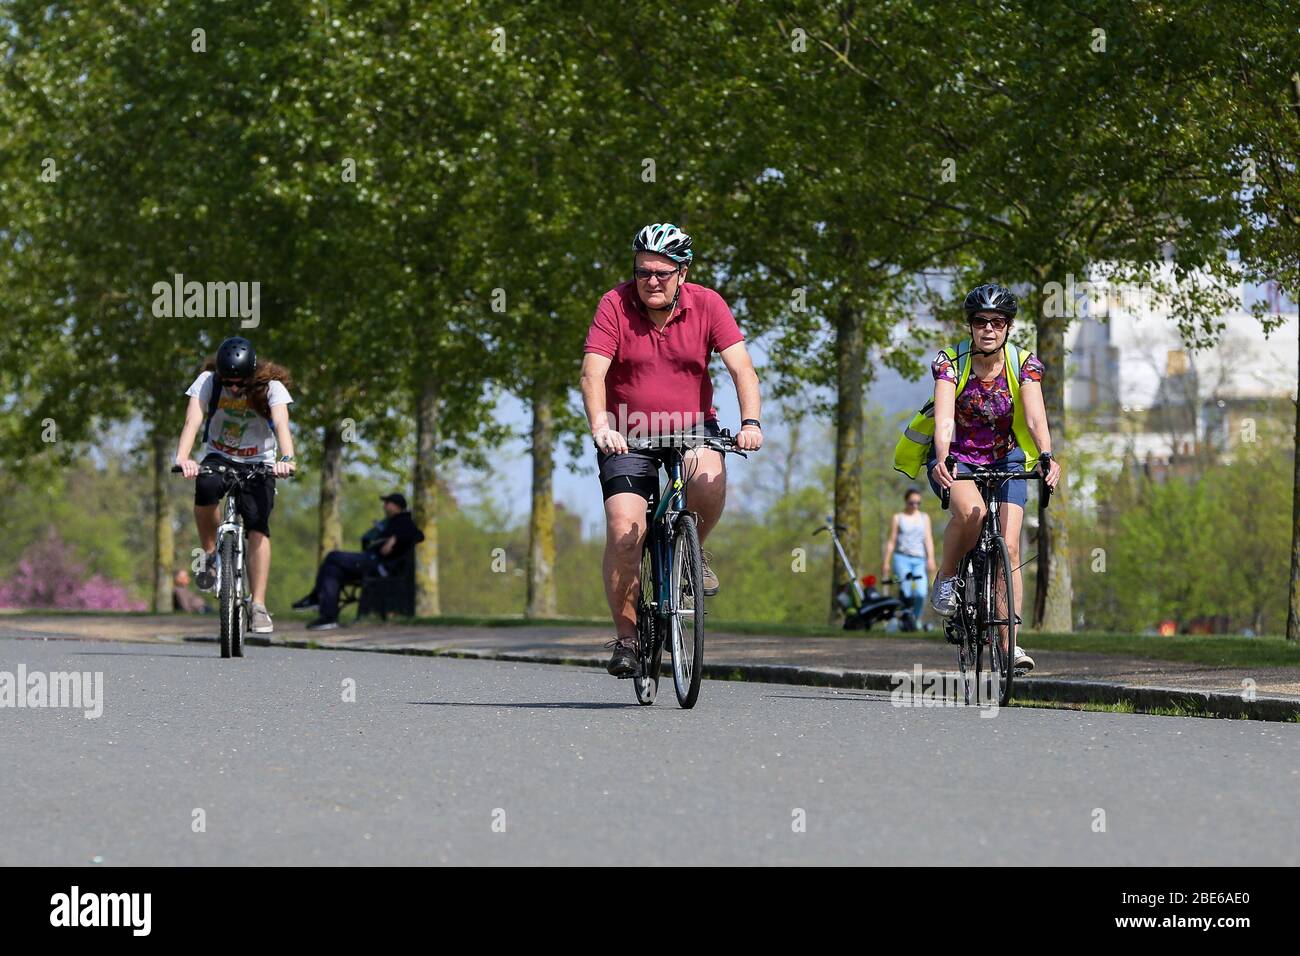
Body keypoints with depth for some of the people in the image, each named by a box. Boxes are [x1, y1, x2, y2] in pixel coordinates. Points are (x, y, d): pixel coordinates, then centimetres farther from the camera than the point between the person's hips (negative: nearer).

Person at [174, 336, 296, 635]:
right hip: (219, 458, 0)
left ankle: (259, 607, -20)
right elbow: (192, 422, -27)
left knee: (257, 525, -21)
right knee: (206, 486, -35)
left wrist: (286, 458, -52)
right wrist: (182, 458, -46)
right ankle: (209, 555, -13)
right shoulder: (207, 382, -15)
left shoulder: (271, 387, -17)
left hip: (258, 464, 0)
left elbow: (281, 425, -32)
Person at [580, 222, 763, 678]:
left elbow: (741, 367, -14)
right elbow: (593, 372, -20)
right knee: (624, 531, -17)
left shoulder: (706, 305, -8)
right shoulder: (615, 305, -12)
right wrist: (600, 427, -37)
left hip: (692, 428, 1)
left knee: (709, 479, -31)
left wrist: (750, 422, -31)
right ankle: (626, 636, -2)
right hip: (628, 435, -1)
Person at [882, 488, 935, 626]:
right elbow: (891, 541, 10)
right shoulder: (898, 518, 11)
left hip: (919, 560, 2)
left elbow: (928, 539, 9)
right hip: (902, 558, -2)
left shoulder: (924, 518, 17)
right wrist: (886, 562, 4)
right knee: (905, 592, -15)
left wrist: (931, 559, -3)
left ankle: (916, 618, 6)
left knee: (921, 593, -13)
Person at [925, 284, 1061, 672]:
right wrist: (941, 462, -49)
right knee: (972, 512, -34)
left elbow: (1035, 417, -27)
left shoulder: (1024, 364, -14)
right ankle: (946, 578, -8)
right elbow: (943, 418, -31)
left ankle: (1011, 641, -11)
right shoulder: (950, 362, -17)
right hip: (957, 457, -1)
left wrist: (1047, 457, -46)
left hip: (1005, 461, 1)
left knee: (1009, 547, -15)